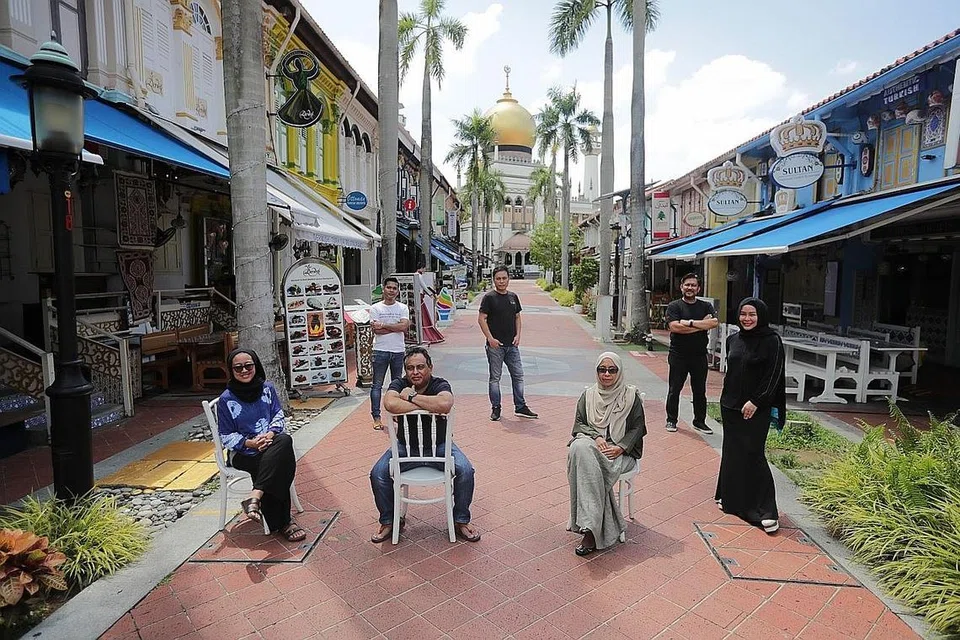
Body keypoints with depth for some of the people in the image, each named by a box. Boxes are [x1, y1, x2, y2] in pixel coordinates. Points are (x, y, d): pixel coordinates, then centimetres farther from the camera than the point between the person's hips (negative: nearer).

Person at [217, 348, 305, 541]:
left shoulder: (267, 388, 6)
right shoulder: (226, 399, -3)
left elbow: (278, 416, 7)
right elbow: (226, 436, 0)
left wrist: (270, 434, -15)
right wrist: (249, 443, -18)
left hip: (272, 443, 3)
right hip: (243, 453, -3)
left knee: (285, 439, -35)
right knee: (277, 467, -32)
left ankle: (255, 496, -37)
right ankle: (282, 523, -25)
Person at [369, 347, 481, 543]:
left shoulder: (440, 385, -13)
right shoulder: (399, 384, -8)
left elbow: (445, 404, -39)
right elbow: (390, 404, -34)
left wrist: (411, 397, -28)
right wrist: (428, 406, -30)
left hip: (439, 445, -1)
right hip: (405, 446, 1)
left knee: (465, 470, -22)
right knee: (378, 474, -17)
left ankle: (461, 520, 2)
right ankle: (389, 521, 8)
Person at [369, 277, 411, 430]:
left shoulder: (403, 308, 5)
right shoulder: (375, 308, -1)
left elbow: (404, 327, -12)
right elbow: (377, 331, -12)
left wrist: (384, 325, -14)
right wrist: (396, 327, -10)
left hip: (398, 351, 2)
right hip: (380, 351, -2)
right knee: (377, 385, 0)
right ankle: (376, 417, 4)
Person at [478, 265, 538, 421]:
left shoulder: (513, 297, 11)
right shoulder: (489, 297, -5)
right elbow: (482, 319, -8)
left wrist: (518, 335, 2)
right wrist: (490, 338, -16)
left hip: (512, 345, 5)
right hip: (495, 345, -5)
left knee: (518, 375, 7)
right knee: (495, 377, 4)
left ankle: (520, 407, 18)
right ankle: (495, 408, 15)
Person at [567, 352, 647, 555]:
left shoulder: (631, 396, 6)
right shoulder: (588, 395, 13)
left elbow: (637, 428, 4)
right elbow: (579, 424, 10)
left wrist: (620, 448, -11)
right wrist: (596, 437, -9)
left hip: (620, 453, -3)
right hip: (592, 445, 3)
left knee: (587, 464, -32)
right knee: (580, 449, -34)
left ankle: (590, 530, -27)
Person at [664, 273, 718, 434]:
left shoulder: (706, 306, 8)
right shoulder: (674, 306, -1)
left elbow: (714, 323, -10)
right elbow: (674, 326, -18)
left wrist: (689, 322, -16)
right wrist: (702, 325, -13)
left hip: (699, 356, 3)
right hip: (678, 356, -2)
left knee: (700, 391, 11)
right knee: (674, 390, 6)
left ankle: (699, 421, 23)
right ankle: (671, 420, 18)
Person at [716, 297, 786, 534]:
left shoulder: (771, 342, -9)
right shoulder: (733, 340, 8)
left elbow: (773, 376, -12)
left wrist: (756, 401, -17)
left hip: (756, 408, -5)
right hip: (730, 405, 6)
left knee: (752, 455, -6)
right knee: (731, 452, 12)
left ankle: (765, 510, 3)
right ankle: (731, 498, 26)